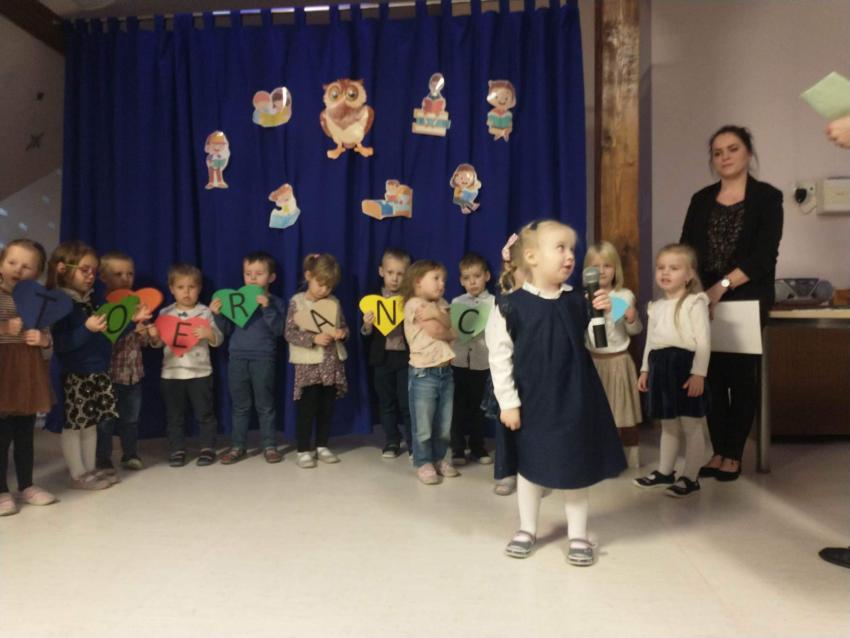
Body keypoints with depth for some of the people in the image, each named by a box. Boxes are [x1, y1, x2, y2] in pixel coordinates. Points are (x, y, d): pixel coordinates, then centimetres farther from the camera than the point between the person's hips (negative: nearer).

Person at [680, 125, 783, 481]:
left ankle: (733, 454, 14)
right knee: (712, 375, 4)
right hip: (705, 301, 3)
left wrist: (722, 286, -21)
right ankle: (718, 451, 16)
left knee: (742, 376, 3)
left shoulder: (767, 197, 0)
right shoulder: (701, 200, 10)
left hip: (747, 301, -3)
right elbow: (686, 250, 4)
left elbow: (764, 256, -11)